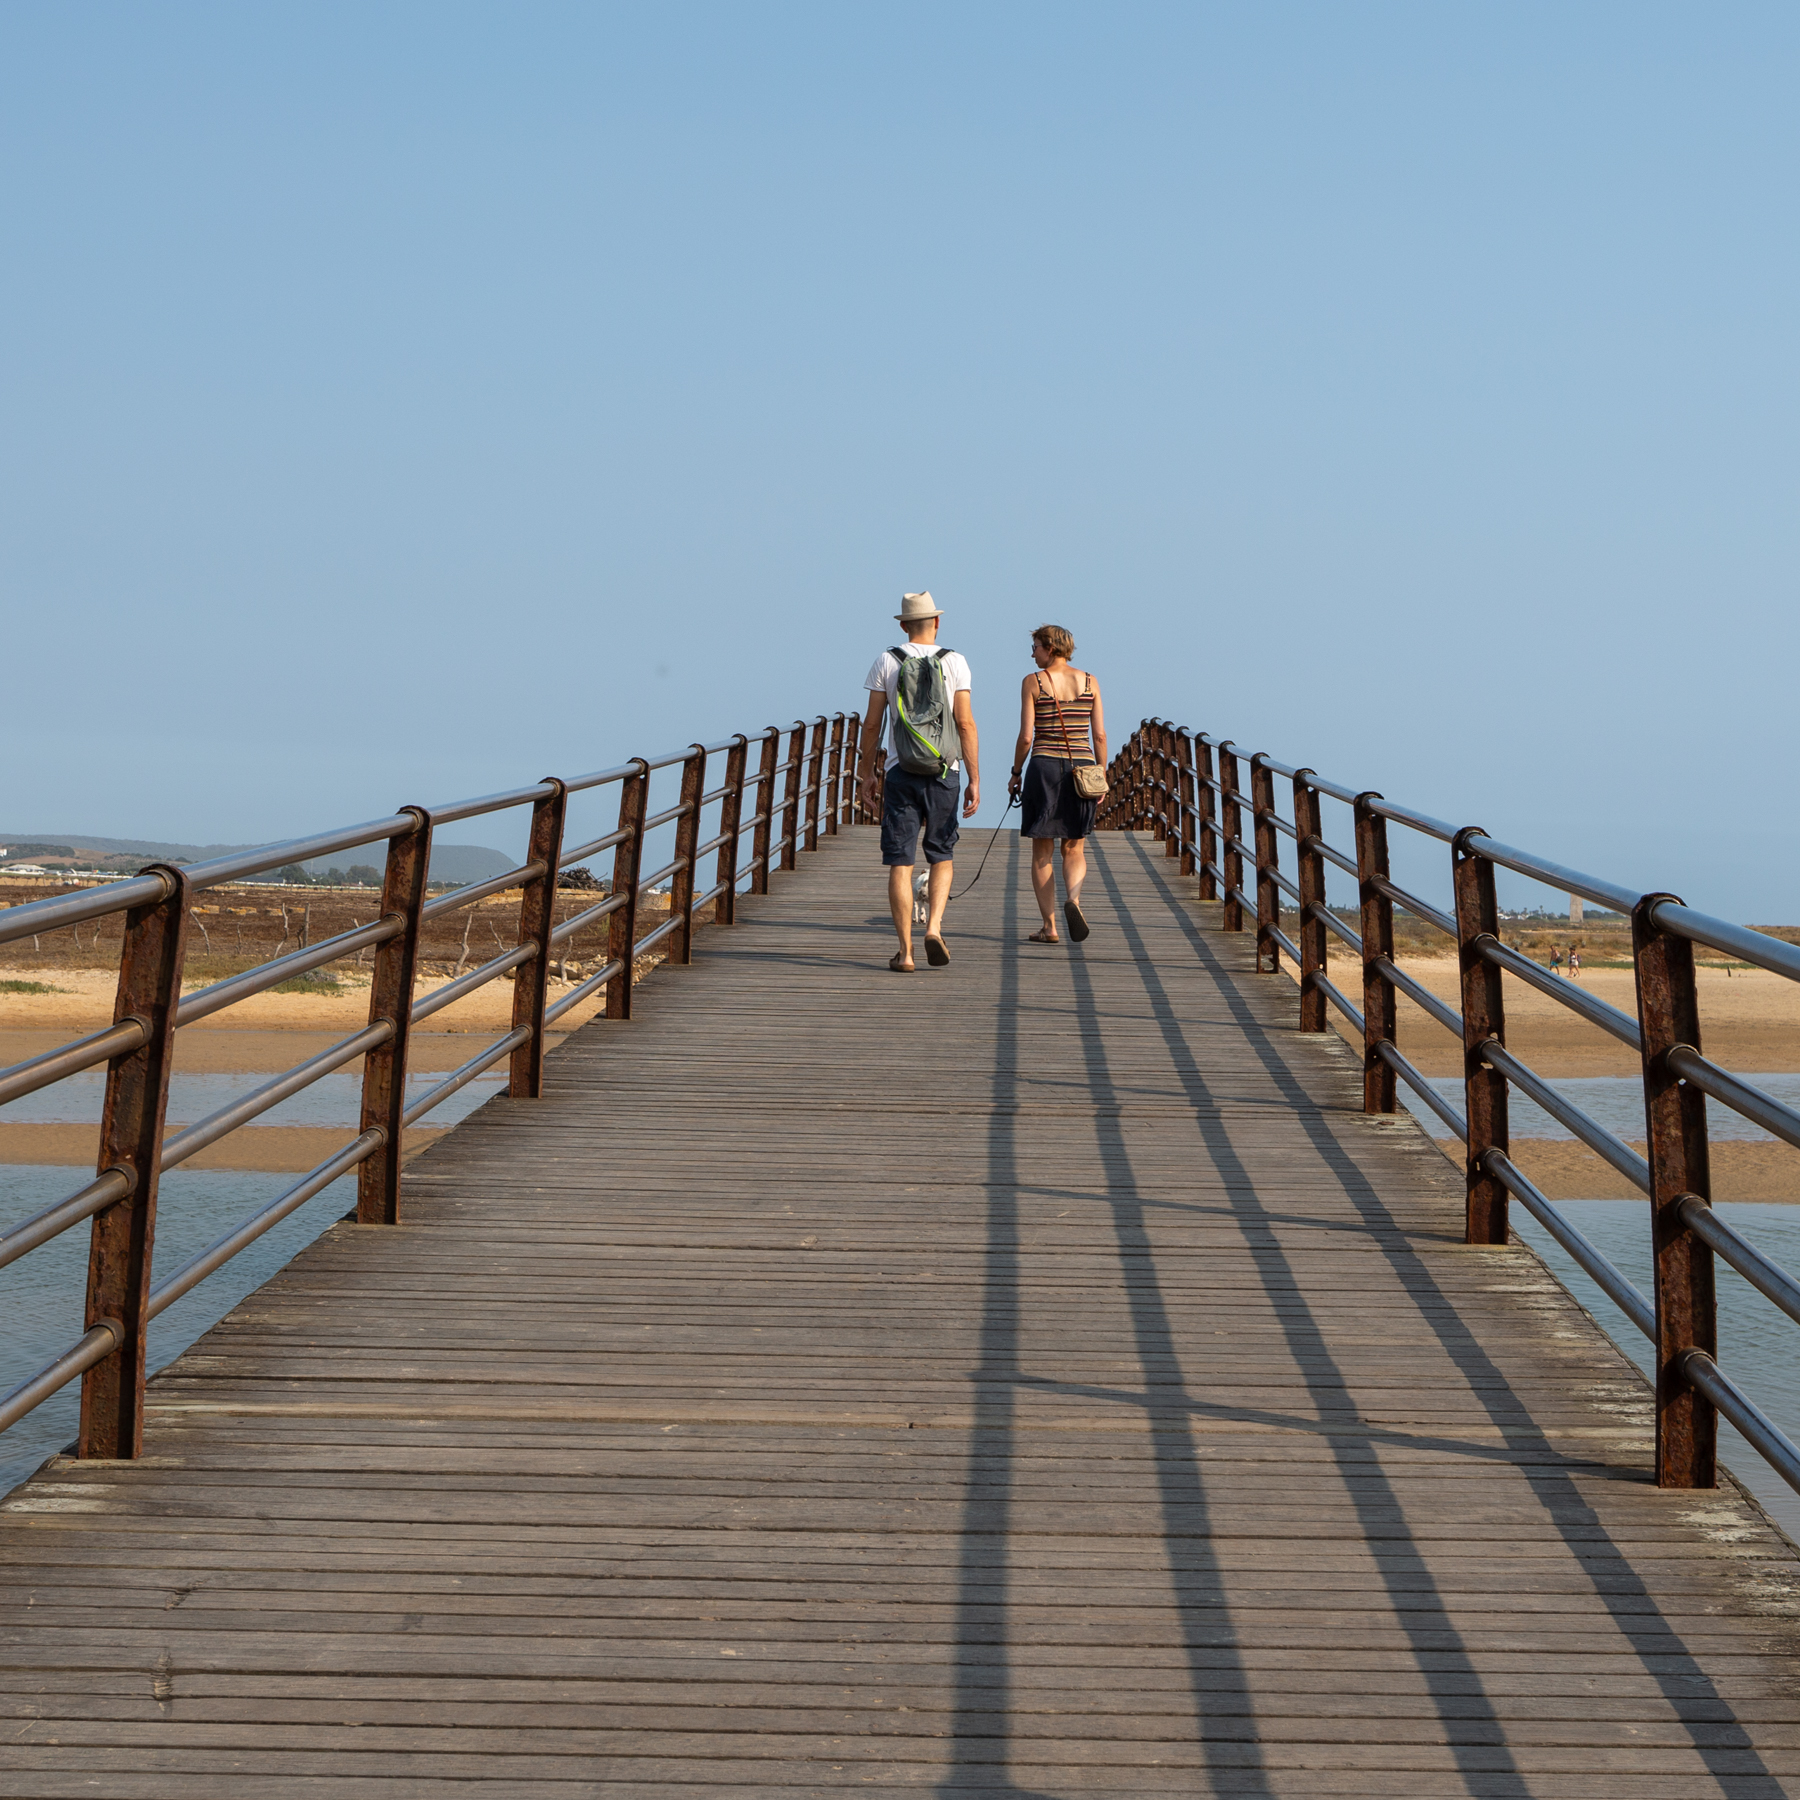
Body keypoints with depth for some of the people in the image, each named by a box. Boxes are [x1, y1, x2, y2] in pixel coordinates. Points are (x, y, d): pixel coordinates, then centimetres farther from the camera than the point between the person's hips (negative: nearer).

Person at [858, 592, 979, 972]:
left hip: (901, 770, 0)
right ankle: (934, 926, -7)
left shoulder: (886, 662, 2)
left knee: (900, 862, 2)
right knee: (941, 856, 15)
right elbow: (965, 724, -4)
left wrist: (868, 773, 10)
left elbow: (871, 724, 1)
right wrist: (975, 780, -1)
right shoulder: (954, 662, 0)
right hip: (944, 770, 0)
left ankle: (905, 952, -1)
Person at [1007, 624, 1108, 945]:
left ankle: (1050, 927, 5)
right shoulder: (1089, 681, 4)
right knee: (1074, 849, 12)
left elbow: (1026, 737, -6)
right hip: (1082, 769, 2)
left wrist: (1016, 773, 7)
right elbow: (1099, 735, 2)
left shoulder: (1033, 682, -4)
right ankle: (1073, 899, -18)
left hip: (1044, 766, -2)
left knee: (1042, 851, 7)